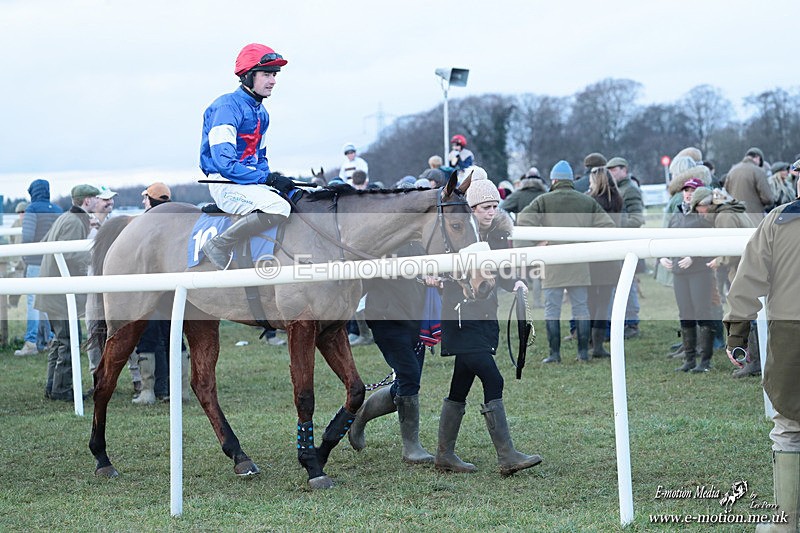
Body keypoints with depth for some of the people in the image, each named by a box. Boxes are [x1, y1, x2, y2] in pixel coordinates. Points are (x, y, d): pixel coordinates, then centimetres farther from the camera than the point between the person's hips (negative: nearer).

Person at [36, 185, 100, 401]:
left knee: (60, 339, 16)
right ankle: (61, 390, -3)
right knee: (69, 342, -6)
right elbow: (67, 255, -25)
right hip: (64, 292, -10)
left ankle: (52, 387, 20)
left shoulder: (64, 219, 15)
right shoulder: (75, 222, -16)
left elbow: (43, 244, 23)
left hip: (53, 290, 10)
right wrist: (93, 254, -19)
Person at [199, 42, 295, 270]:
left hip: (250, 180, 9)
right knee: (279, 208, -30)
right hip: (225, 182, -9)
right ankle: (220, 245, -20)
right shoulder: (227, 107, -14)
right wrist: (267, 179, -22)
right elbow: (224, 163, -22)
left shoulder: (261, 113, 15)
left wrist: (274, 179, 2)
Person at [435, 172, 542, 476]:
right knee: (493, 381, -14)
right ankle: (507, 457, -13)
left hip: (486, 318, 7)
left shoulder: (498, 236, 9)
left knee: (461, 387, 13)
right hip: (461, 318, -7)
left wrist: (514, 283, -3)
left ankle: (445, 455, 22)